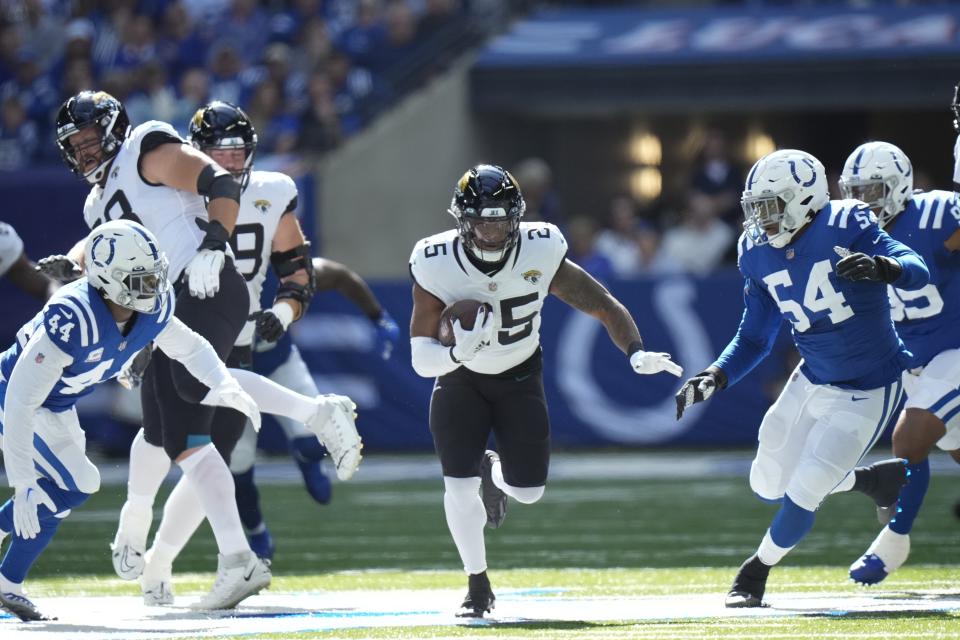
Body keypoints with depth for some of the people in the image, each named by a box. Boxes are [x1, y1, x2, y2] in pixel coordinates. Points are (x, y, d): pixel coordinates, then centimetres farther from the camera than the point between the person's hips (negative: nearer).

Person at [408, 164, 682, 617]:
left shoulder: (540, 253, -25)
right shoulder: (436, 265, -27)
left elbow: (604, 306, -17)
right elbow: (421, 359, -23)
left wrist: (636, 353, -34)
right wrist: (458, 351, -45)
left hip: (519, 377, 1)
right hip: (460, 380, -1)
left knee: (528, 492, -2)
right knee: (459, 485, -14)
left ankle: (493, 472, 38)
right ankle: (477, 588, 9)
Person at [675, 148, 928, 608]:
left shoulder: (844, 226, -22)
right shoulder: (758, 254, -4)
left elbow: (917, 273, -29)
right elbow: (753, 339, 5)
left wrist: (880, 267, -51)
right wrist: (713, 378, -11)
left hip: (866, 393, -7)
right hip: (813, 381, 7)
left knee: (802, 493, -10)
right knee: (768, 486, 14)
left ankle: (756, 574, 18)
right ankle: (872, 480, 35)